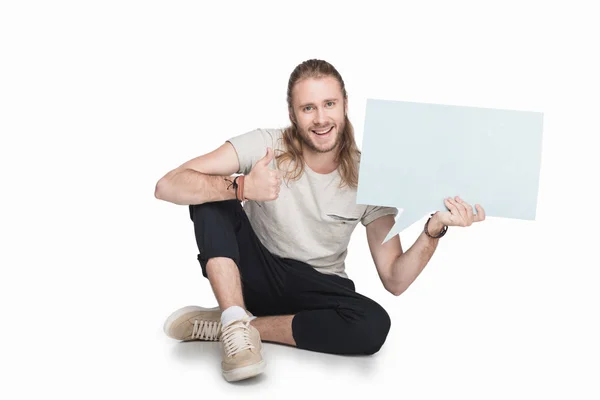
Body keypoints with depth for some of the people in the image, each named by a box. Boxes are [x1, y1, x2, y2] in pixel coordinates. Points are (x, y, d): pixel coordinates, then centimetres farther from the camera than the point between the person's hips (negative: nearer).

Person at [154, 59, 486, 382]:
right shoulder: (264, 145, -15)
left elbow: (394, 280, -12)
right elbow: (167, 186, -25)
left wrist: (434, 230, -30)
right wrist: (240, 187, -41)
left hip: (317, 290, 1)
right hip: (253, 274, -1)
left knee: (373, 326, -32)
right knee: (209, 192, -24)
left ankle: (228, 324, -18)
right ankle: (236, 322, -25)